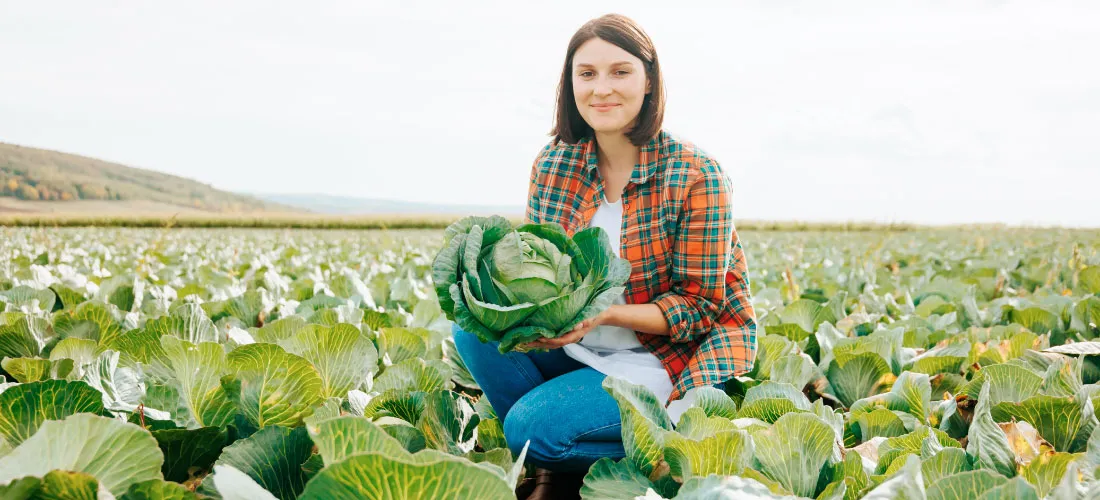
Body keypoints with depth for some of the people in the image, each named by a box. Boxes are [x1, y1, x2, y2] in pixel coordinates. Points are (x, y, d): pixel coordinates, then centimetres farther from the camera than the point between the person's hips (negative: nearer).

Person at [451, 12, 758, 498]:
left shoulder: (696, 176, -16)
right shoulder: (552, 165, -1)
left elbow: (699, 306, -13)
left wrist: (603, 314, -28)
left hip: (665, 357, -6)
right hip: (577, 345, 6)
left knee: (533, 427, -23)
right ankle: (540, 455, -2)